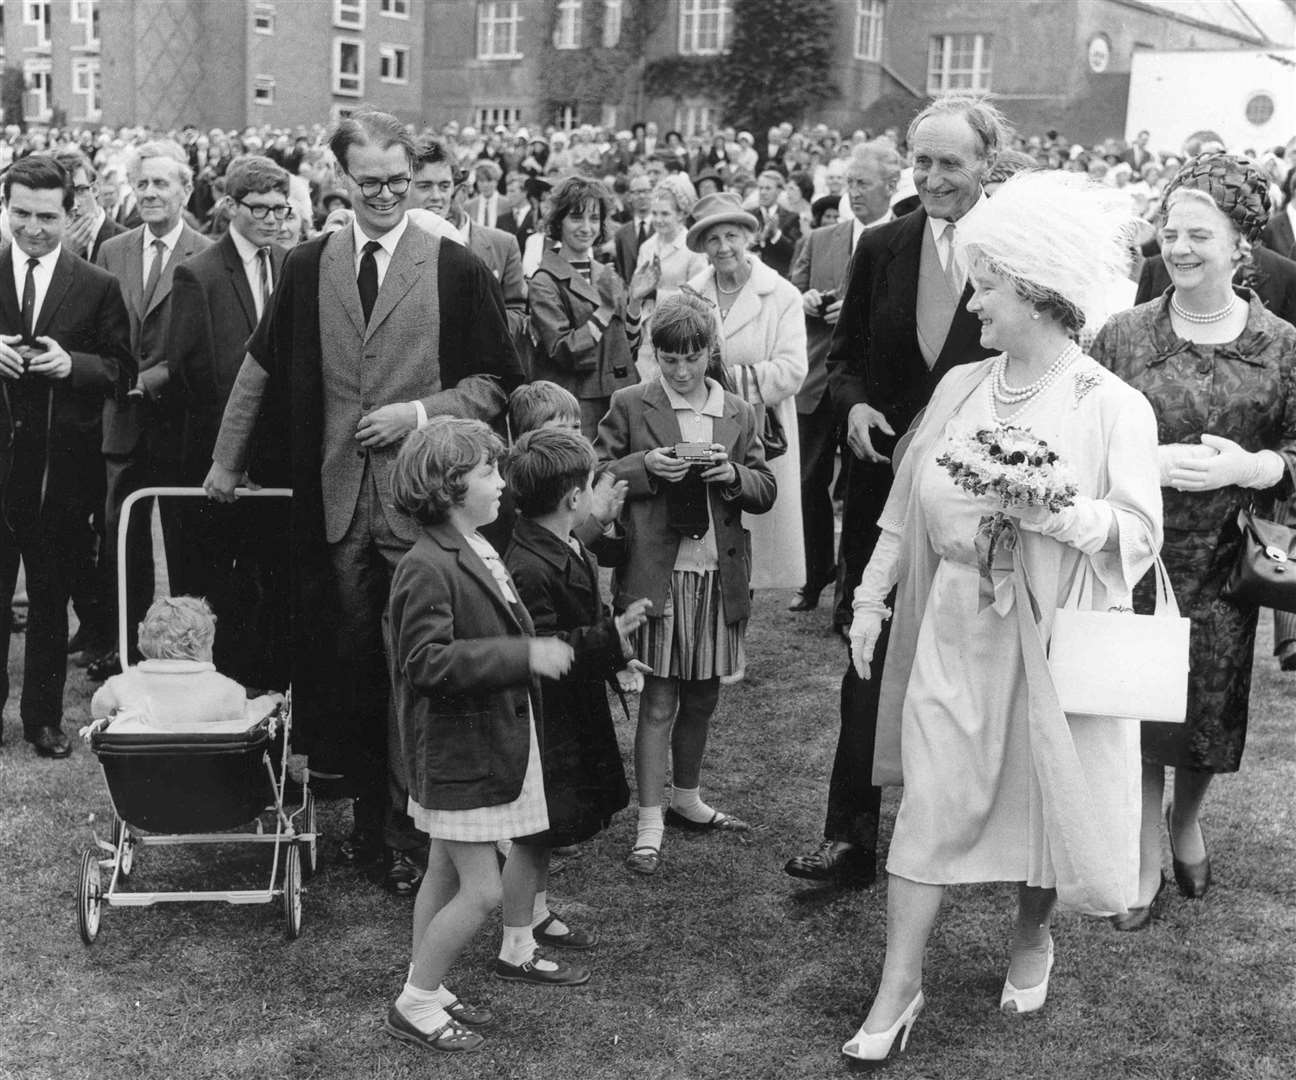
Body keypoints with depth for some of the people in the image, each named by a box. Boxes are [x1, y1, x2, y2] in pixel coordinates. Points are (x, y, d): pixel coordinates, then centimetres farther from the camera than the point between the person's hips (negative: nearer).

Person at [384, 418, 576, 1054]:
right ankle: (413, 1006, 9)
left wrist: (535, 651, 9)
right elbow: (429, 663, -28)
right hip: (456, 753, -10)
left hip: (486, 744, 10)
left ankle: (425, 990, 30)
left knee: (445, 874, 18)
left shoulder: (477, 552, 9)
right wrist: (524, 655, -28)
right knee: (482, 890, -5)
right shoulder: (426, 567, -22)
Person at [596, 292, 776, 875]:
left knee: (702, 696, 13)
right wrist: (646, 466, -14)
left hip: (719, 574, 4)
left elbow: (766, 491, 10)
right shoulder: (630, 405, 1)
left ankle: (686, 800, 31)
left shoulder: (739, 413, 10)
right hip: (658, 573, -3)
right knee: (659, 699, -3)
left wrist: (733, 474, -10)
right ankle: (650, 822, 4)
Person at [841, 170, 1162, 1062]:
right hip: (955, 627, 3)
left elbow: (1140, 533, -13)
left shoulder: (1114, 407, -10)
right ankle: (898, 988, 10)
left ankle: (1032, 941, 39)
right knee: (932, 803, 2)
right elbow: (907, 504, 9)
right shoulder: (960, 387, 3)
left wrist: (1055, 512, -27)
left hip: (1051, 634, -3)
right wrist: (872, 595, 5)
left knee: (1045, 795, 11)